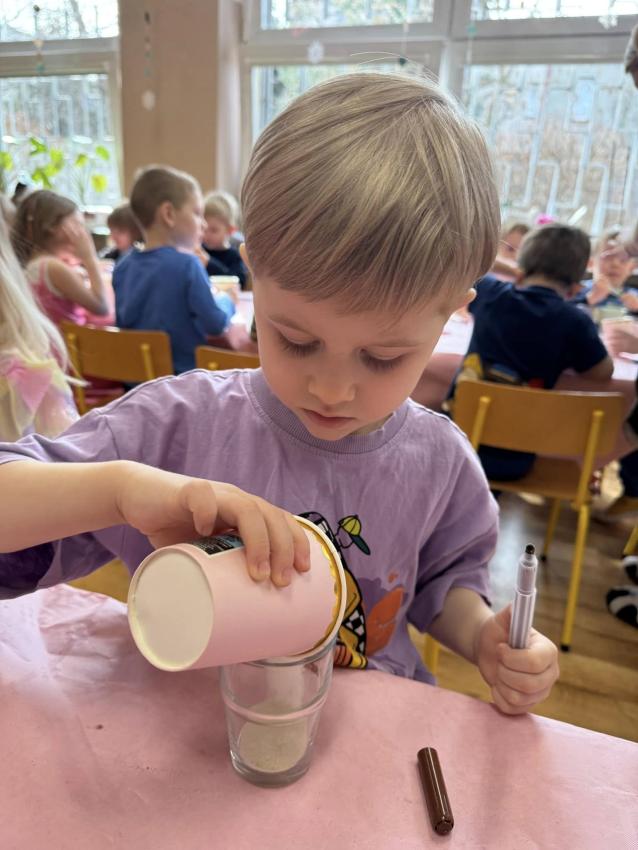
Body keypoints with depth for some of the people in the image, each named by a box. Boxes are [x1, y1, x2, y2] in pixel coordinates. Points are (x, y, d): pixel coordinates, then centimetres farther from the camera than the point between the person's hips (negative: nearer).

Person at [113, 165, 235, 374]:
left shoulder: (123, 266, 2)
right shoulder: (186, 263, -16)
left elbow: (122, 322, 13)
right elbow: (215, 324, -16)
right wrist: (226, 300, 5)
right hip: (183, 374, -7)